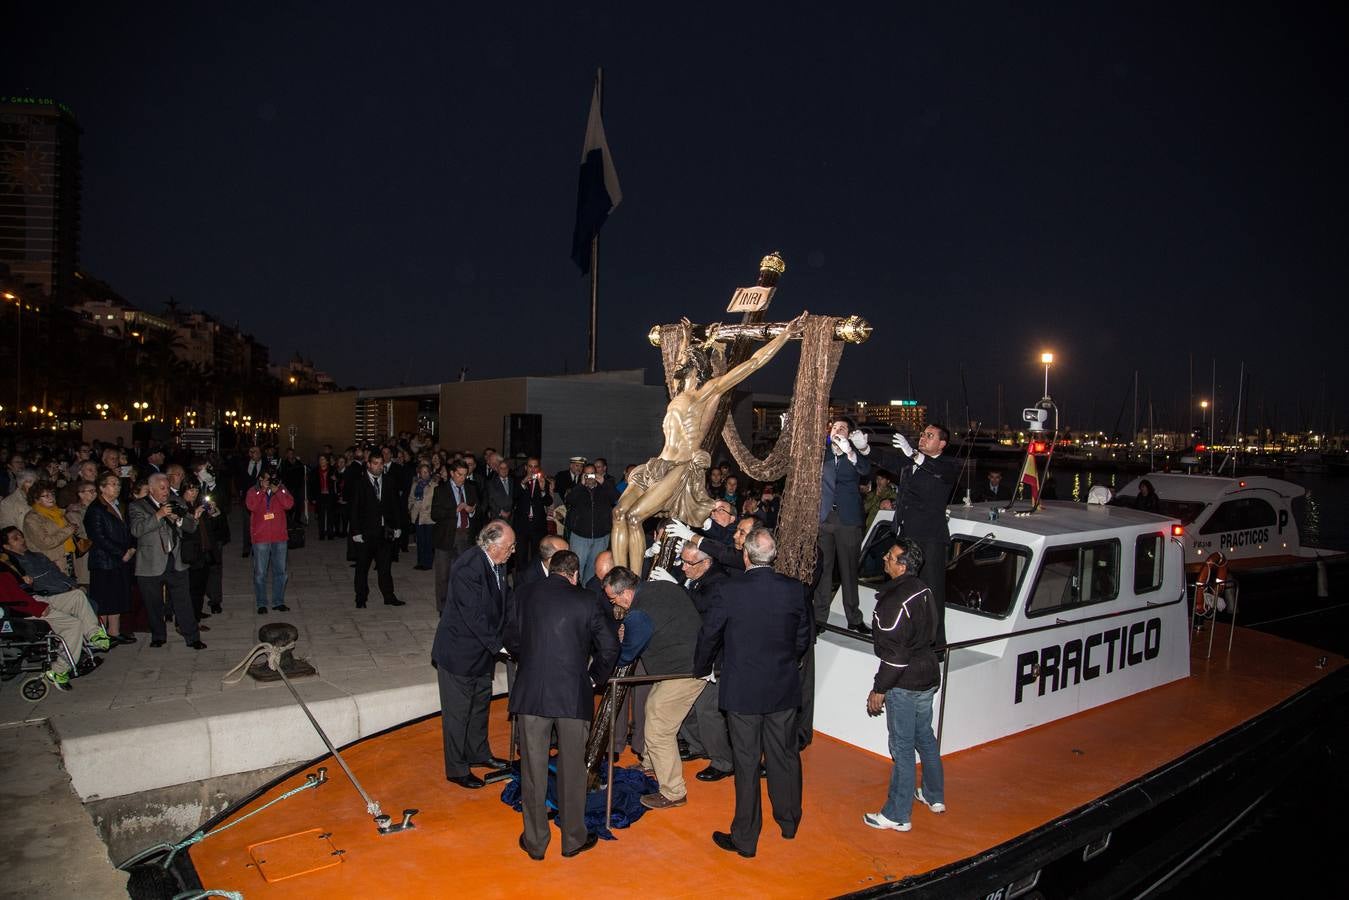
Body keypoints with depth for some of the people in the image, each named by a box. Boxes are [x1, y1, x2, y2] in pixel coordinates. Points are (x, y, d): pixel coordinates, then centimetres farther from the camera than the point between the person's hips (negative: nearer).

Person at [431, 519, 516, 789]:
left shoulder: (494, 564, -2)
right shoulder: (467, 568, -29)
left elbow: (504, 598, 9)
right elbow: (474, 616, -28)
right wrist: (499, 645, -23)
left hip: (482, 650, 9)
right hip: (459, 652, -9)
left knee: (480, 703, 24)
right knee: (457, 711, 7)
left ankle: (478, 753, 43)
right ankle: (456, 770, 23)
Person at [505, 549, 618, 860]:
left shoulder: (528, 597, 2)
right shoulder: (584, 600, -4)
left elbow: (512, 642, 12)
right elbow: (609, 646, -3)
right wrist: (594, 677, 12)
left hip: (531, 694, 2)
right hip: (574, 695, -1)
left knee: (533, 769, 12)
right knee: (572, 769, 12)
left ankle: (535, 842, 23)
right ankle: (573, 839, 25)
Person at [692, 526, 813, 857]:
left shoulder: (729, 591, -17)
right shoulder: (794, 589, -8)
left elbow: (709, 637, -6)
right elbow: (805, 635, 5)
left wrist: (701, 669, 13)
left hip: (742, 690, -3)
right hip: (784, 688, 3)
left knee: (747, 764, 7)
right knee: (784, 756, 19)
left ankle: (745, 838, 18)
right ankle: (789, 821, 38)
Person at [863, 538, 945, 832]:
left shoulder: (895, 601, -25)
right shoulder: (923, 591, 4)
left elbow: (894, 652, -24)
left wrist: (878, 689, -16)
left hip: (904, 684, -9)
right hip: (928, 676, 9)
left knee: (902, 747, 1)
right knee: (925, 736, 23)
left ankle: (897, 815, 12)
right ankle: (935, 796, 39)